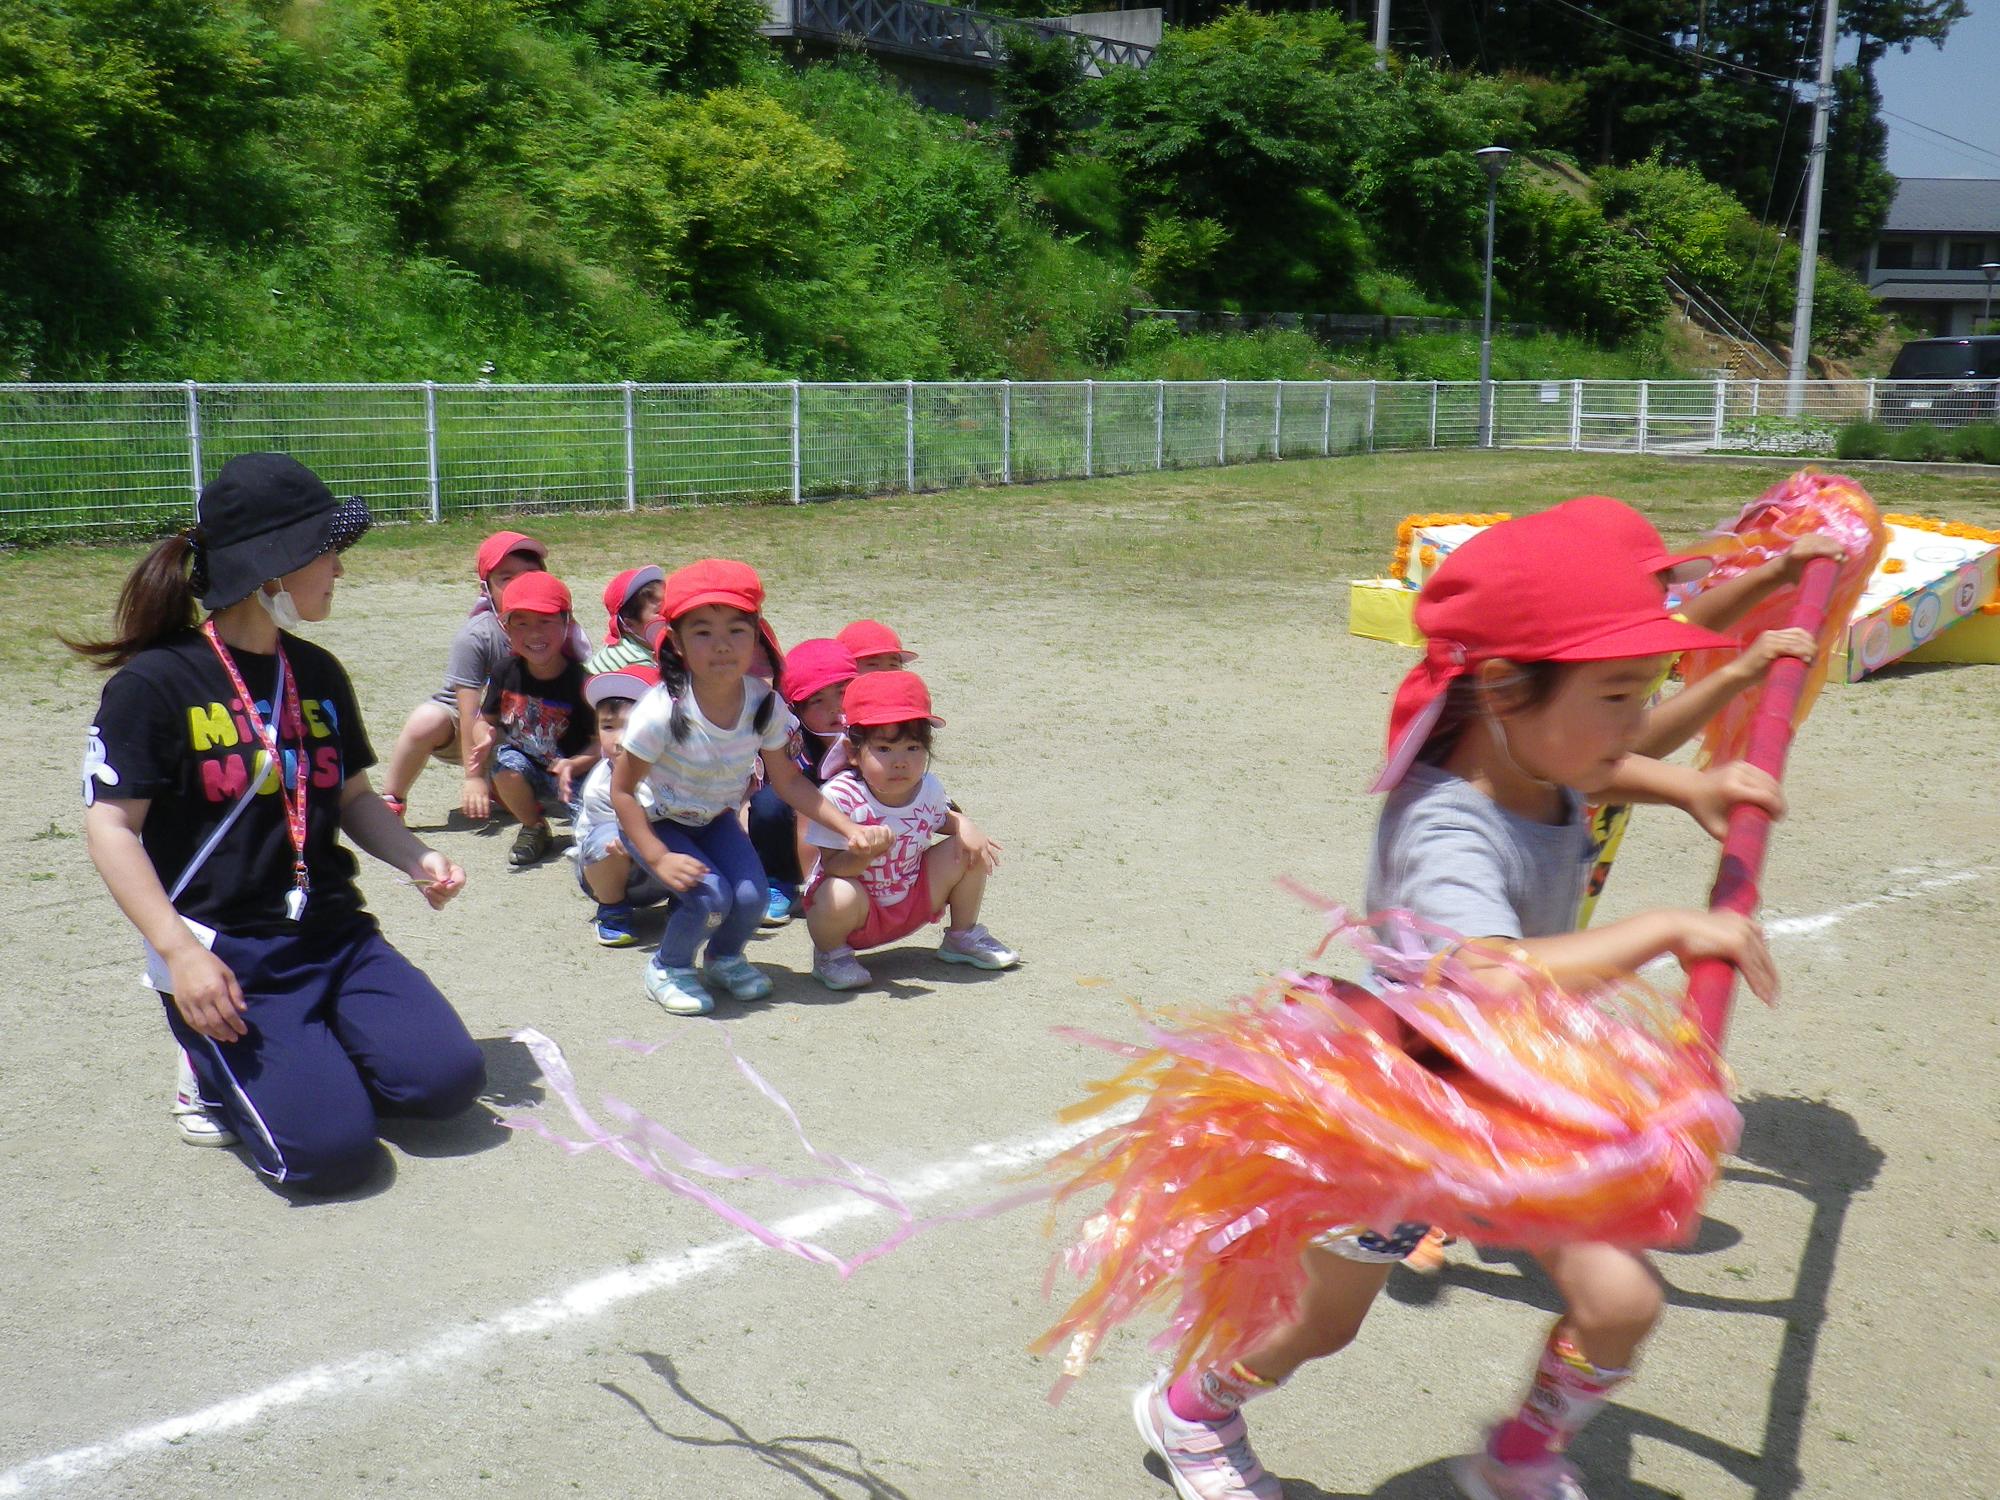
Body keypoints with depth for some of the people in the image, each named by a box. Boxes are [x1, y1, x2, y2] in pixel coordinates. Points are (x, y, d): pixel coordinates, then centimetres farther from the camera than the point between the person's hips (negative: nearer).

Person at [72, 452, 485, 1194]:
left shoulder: (318, 674, 10)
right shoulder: (155, 682, -9)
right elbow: (111, 827, -11)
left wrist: (416, 859, -2)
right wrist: (179, 952, -20)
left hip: (335, 934, 6)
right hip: (225, 953, -6)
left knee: (448, 1077, -12)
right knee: (330, 1146, -19)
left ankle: (301, 1056, 14)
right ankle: (221, 1066, 11)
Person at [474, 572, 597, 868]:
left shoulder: (579, 681, -19)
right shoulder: (506, 672, -7)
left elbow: (601, 743, -17)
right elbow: (487, 719, 4)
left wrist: (574, 765, -35)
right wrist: (487, 738, -19)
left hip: (567, 776, -3)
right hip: (526, 771, 3)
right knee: (506, 761, -31)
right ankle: (534, 828, -3)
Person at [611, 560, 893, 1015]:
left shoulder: (765, 704, -19)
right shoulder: (664, 711, -32)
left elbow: (787, 780, -5)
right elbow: (622, 790, -20)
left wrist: (850, 829, -12)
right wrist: (659, 858, -27)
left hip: (716, 818, 4)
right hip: (656, 820, -4)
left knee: (750, 896, -18)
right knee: (709, 895, -26)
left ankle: (725, 959, 18)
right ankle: (668, 969, 6)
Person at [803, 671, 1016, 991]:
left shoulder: (927, 788, -9)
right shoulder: (840, 796, -27)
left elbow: (944, 819, 14)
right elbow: (832, 866, -24)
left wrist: (966, 828, -8)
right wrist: (865, 852, -45)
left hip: (914, 904, 5)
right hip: (860, 912, -5)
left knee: (969, 850, -7)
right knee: (839, 898, -39)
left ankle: (962, 936, 18)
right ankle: (830, 952, -2)